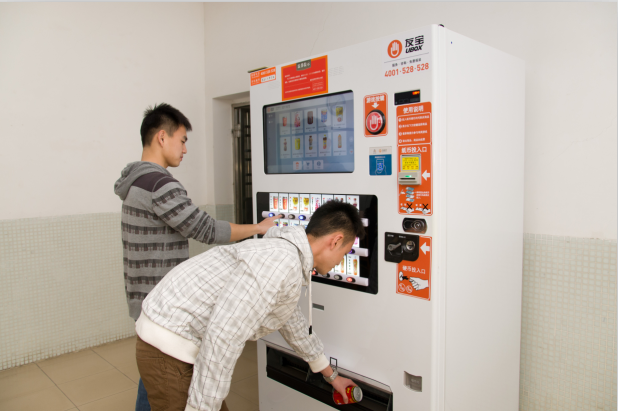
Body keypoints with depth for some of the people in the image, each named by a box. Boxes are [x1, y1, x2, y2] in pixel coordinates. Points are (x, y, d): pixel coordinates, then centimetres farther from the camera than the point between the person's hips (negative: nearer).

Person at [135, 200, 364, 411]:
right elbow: (223, 335, -30)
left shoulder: (284, 251, 10)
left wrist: (330, 375, 34)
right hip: (169, 347, -10)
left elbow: (294, 323, 24)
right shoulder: (281, 263, -24)